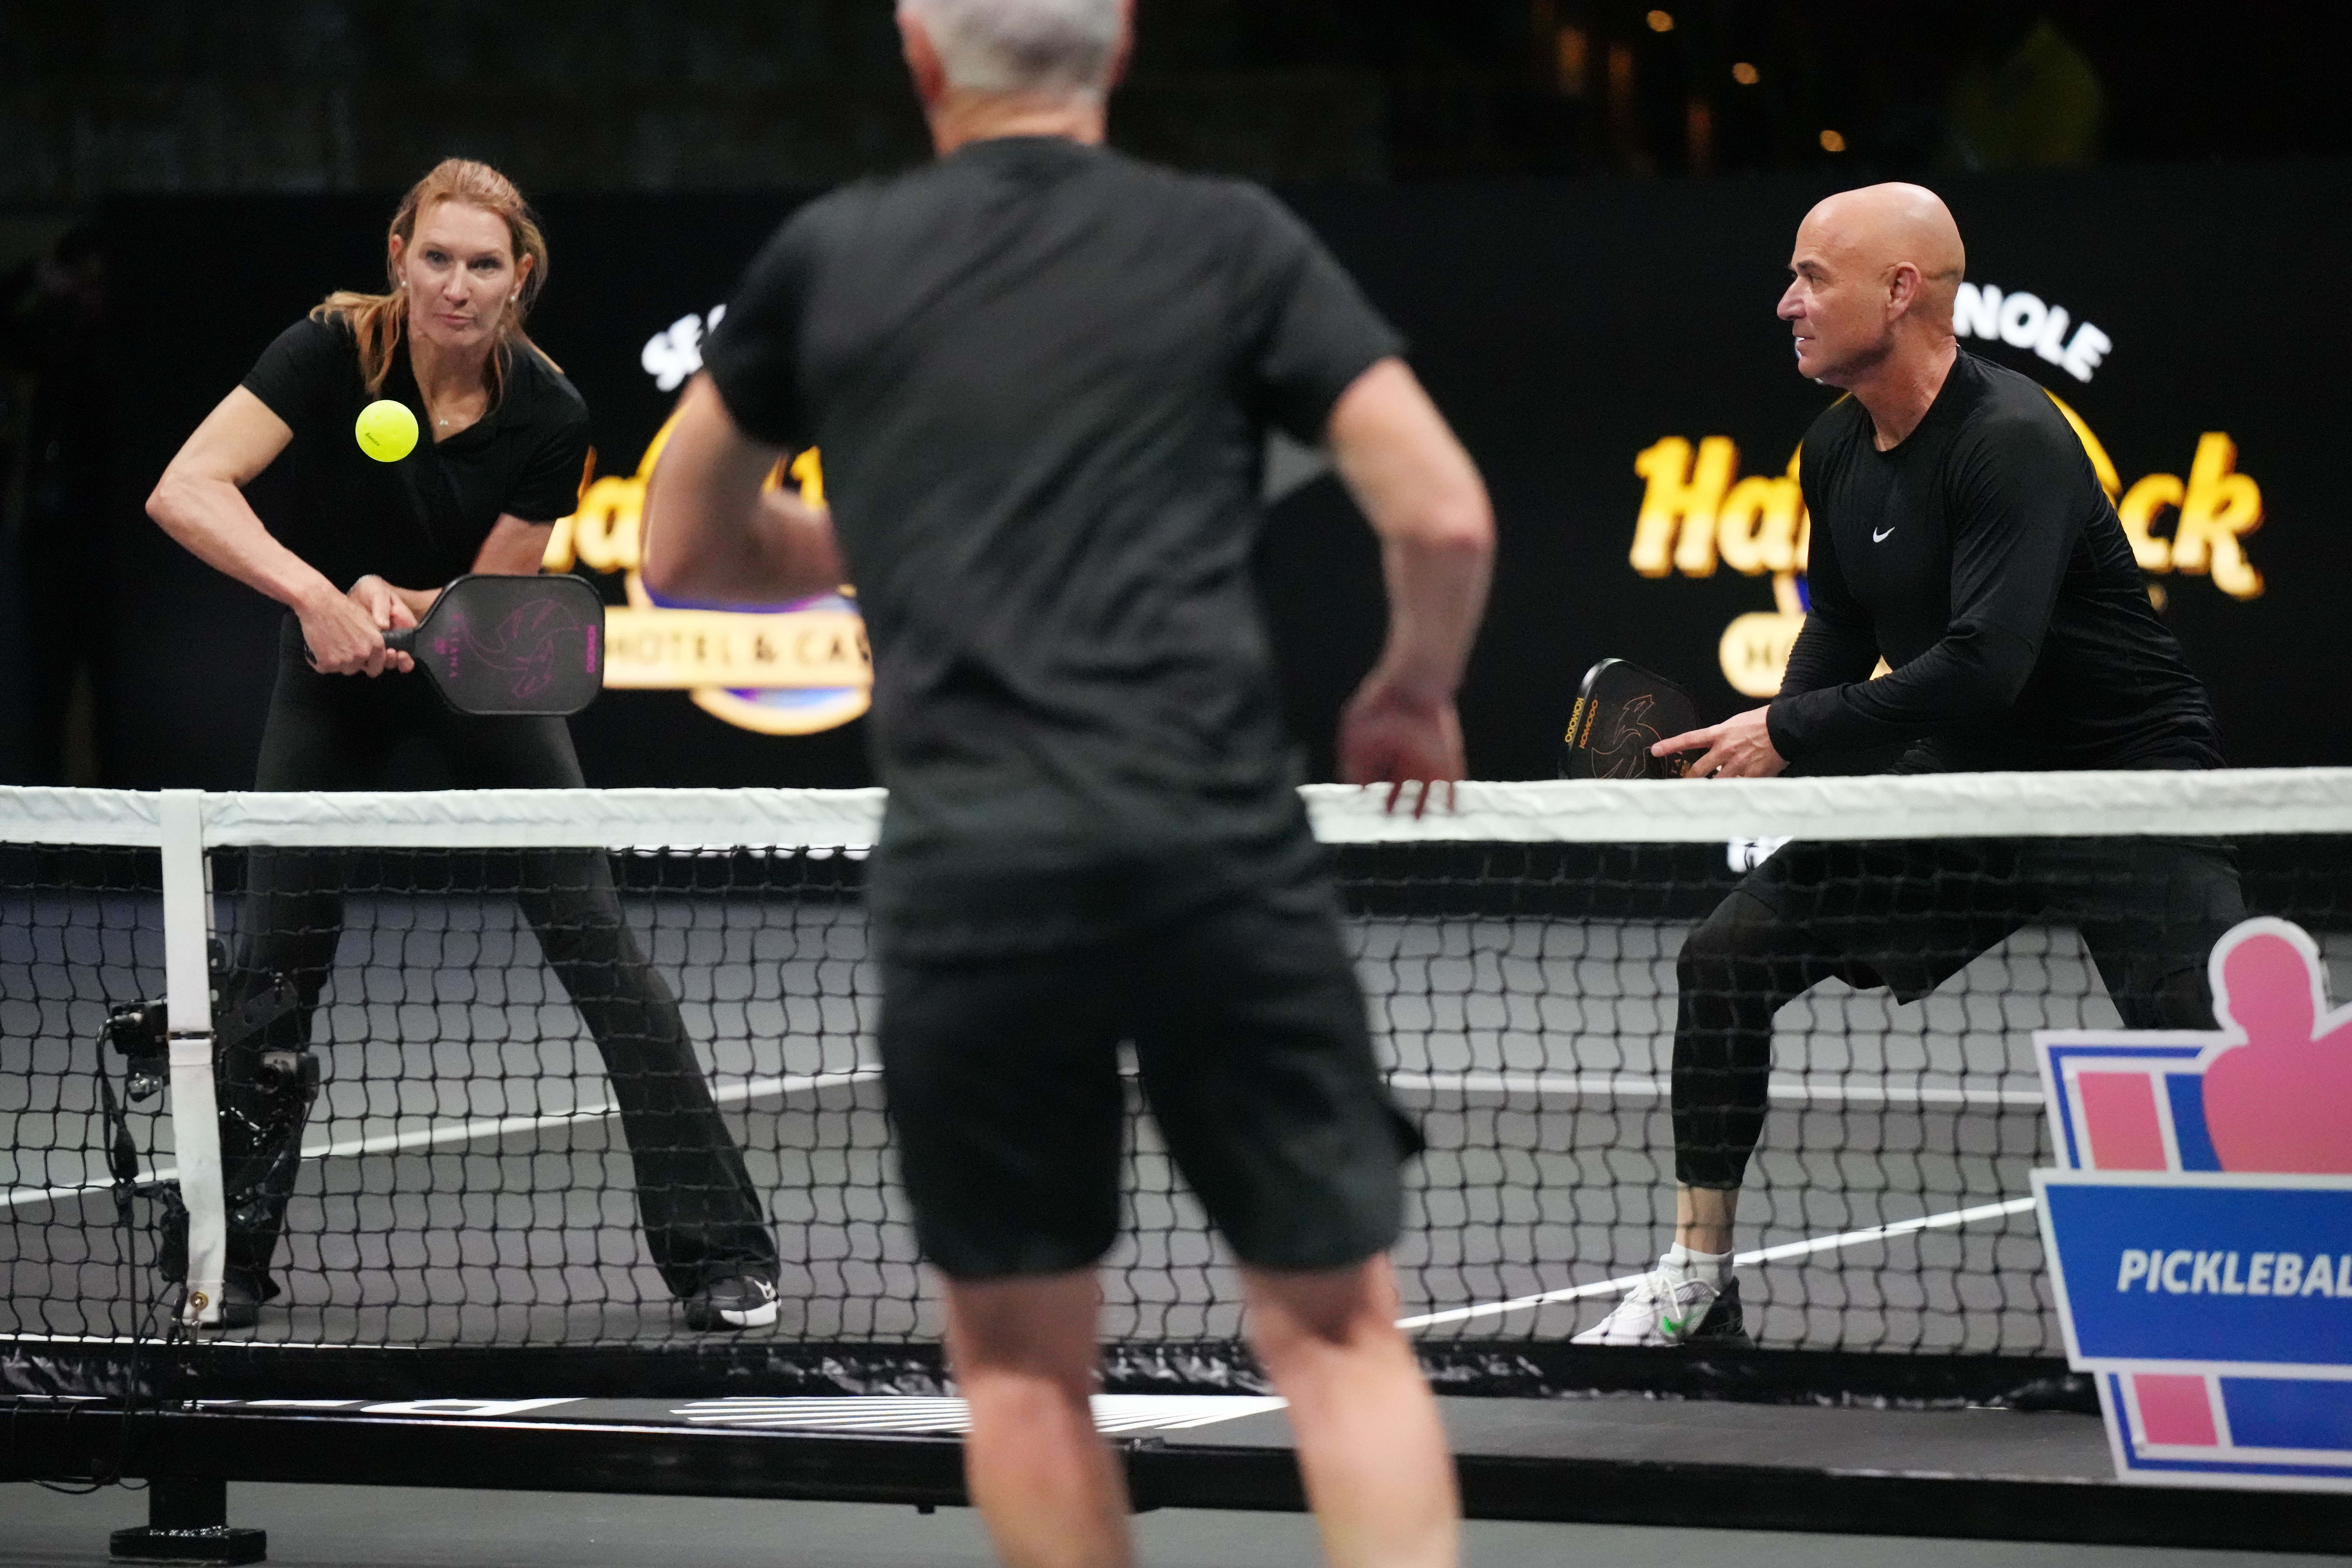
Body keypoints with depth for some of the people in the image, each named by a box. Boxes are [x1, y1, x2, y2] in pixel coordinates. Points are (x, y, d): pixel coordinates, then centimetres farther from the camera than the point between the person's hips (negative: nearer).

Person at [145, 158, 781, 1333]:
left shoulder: (548, 420, -20)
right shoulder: (334, 354, -25)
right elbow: (183, 492, -37)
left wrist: (394, 610, -35)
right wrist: (318, 596, -50)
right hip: (331, 675, 0)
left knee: (599, 948, -8)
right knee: (274, 967, -4)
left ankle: (721, 1252, -4)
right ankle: (231, 1259, 13)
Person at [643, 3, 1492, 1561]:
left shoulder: (829, 259, 11)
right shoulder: (1233, 241, 8)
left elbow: (684, 551, 24)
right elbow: (1446, 518, 2)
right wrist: (1417, 689, 21)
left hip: (968, 877, 1)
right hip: (1220, 847, 0)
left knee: (1021, 1362, 13)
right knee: (1338, 1326, 6)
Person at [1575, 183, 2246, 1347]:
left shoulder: (2012, 442, -26)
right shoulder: (1838, 451, 1)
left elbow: (1983, 668, -34)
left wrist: (1790, 732, -25)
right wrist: (1764, 755, 0)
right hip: (1963, 778, 8)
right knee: (1725, 959, 2)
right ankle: (1697, 1283, 12)